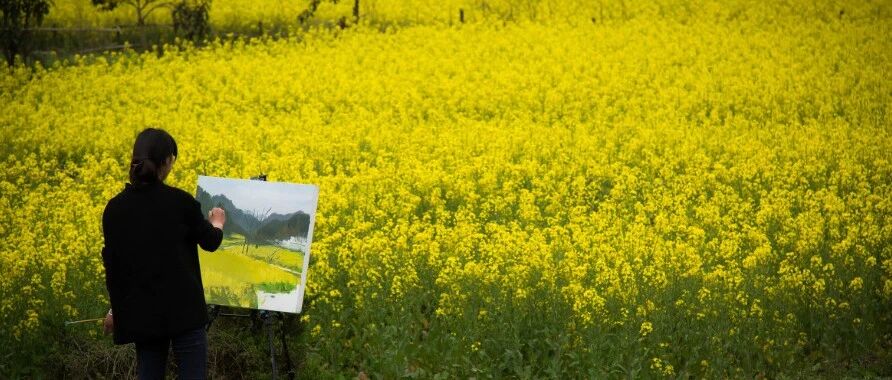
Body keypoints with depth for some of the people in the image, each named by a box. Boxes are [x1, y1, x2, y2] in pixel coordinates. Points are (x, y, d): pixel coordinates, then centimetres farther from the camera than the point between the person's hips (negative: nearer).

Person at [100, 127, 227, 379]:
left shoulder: (115, 208, 1)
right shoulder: (180, 202, -10)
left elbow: (111, 262, 7)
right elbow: (210, 242, 4)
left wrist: (116, 309, 19)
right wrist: (217, 223, 27)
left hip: (141, 313, 4)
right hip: (183, 309, -4)